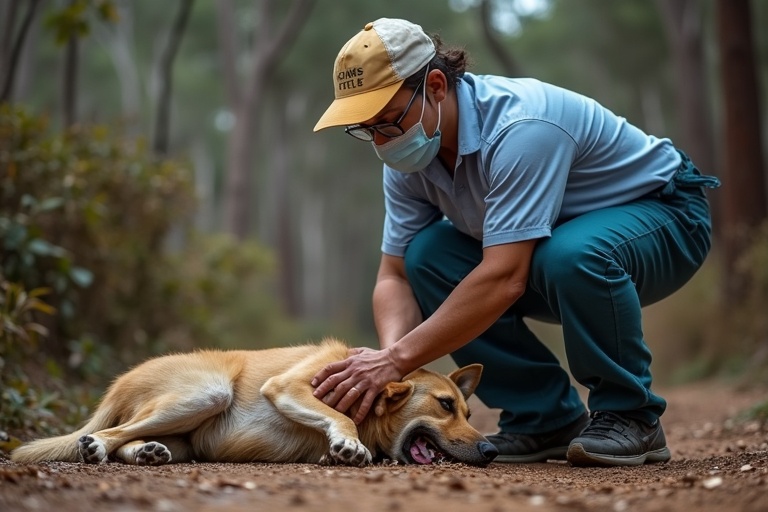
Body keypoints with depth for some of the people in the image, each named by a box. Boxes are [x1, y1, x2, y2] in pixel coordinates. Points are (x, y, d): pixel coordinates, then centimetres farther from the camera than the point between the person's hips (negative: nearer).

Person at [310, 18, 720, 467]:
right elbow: (396, 275, -9)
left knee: (570, 255, -40)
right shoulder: (408, 156, -10)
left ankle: (629, 416, -15)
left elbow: (503, 279, -40)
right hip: (556, 235, 7)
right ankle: (546, 418, -6)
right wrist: (390, 355, -29)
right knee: (428, 256, -15)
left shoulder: (521, 126, -35)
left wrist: (398, 360, -40)